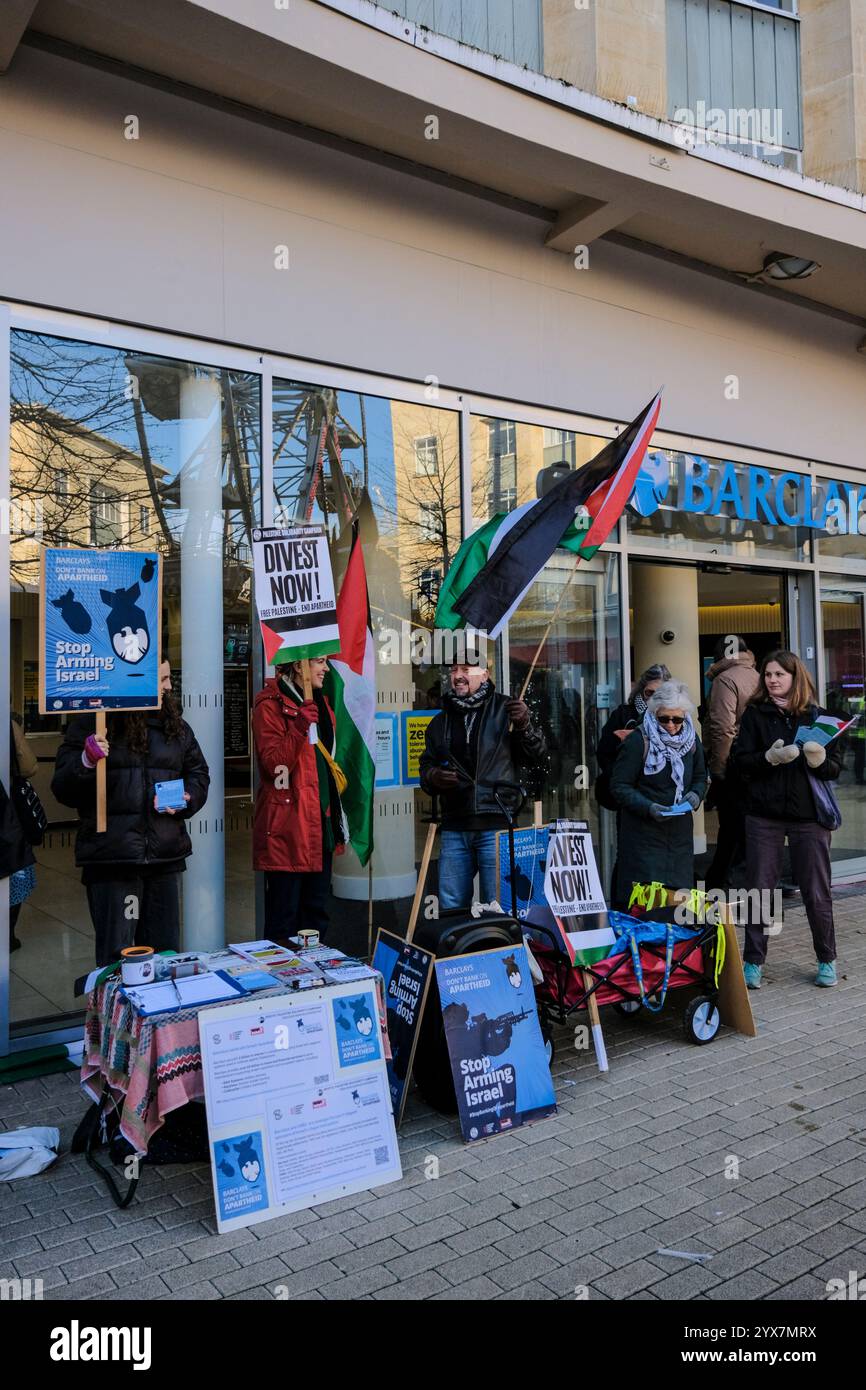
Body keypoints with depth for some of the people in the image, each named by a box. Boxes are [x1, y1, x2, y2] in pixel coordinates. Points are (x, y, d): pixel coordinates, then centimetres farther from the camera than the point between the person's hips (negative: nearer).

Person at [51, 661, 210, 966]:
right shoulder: (91, 724, -3)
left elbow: (198, 773, 20)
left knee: (165, 952, 14)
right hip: (110, 857, -4)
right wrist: (86, 762, -24)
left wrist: (186, 799, -1)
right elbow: (63, 789, -5)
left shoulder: (175, 726, 11)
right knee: (116, 956, 1)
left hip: (165, 857, 5)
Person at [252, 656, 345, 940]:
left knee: (316, 909, 15)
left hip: (320, 821, 8)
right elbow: (273, 764, -18)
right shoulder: (271, 705, -9)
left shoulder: (318, 704, 17)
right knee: (284, 916, -2)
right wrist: (299, 727, -30)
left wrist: (337, 821, 22)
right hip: (288, 826, -8)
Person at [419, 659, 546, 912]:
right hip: (454, 829, 5)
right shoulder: (441, 722, 14)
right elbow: (426, 766, 22)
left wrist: (524, 727, -16)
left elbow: (536, 758, 1)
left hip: (497, 826, -4)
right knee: (450, 907, 11)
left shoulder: (505, 709, 0)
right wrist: (433, 777, -1)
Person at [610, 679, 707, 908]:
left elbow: (701, 777, 20)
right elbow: (619, 786, -10)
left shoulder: (691, 740, 7)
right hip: (643, 831, -5)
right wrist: (648, 807, -23)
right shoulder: (638, 741, -11)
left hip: (681, 831, 6)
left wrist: (695, 795, -3)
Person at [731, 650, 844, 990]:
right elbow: (740, 761, -4)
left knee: (816, 892, 8)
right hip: (763, 815, 0)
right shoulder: (755, 714, 2)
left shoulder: (817, 715, 2)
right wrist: (772, 756, -20)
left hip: (808, 815, 0)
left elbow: (835, 768, 1)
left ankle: (827, 960, 26)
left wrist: (818, 757, -20)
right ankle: (753, 962, 17)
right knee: (760, 891, 5)